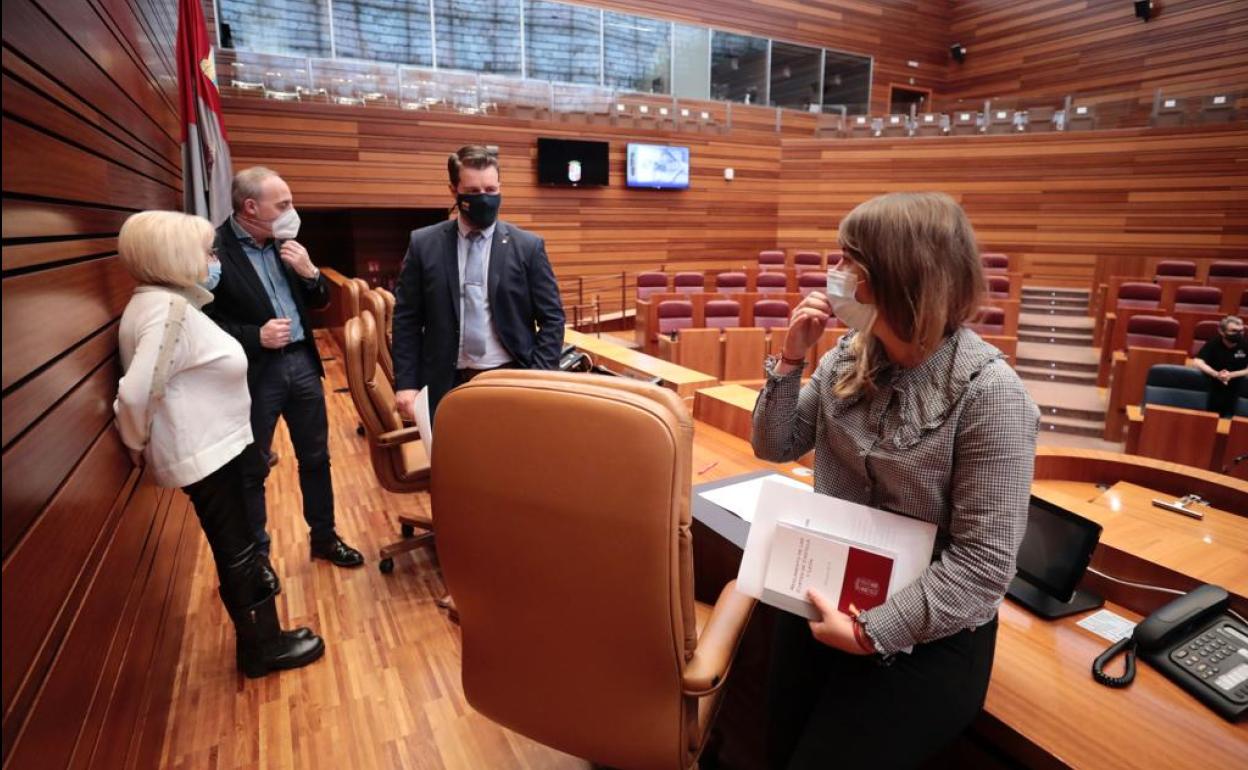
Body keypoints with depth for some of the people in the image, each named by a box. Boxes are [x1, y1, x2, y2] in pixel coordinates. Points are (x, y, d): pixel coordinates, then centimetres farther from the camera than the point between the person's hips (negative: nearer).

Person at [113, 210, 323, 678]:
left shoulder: (167, 303, 10)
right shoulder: (168, 311, -22)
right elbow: (135, 394, -28)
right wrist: (138, 446, -12)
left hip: (212, 446, 10)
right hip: (203, 453, -10)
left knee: (237, 546, 18)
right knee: (235, 550, 4)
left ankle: (262, 636, 34)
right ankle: (262, 646, 22)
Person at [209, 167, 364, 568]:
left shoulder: (285, 243, 6)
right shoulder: (213, 248, -13)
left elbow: (320, 301, 11)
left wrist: (309, 272, -7)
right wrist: (255, 337, -22)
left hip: (302, 362, 6)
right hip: (255, 372, -6)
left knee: (316, 457, 16)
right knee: (252, 469, 10)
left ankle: (324, 537, 33)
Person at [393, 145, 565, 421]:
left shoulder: (528, 246, 0)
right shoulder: (423, 244, 2)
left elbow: (552, 318, 0)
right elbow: (406, 319, 3)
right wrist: (406, 383, -4)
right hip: (448, 384, 1)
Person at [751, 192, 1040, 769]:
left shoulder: (990, 395, -22)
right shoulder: (851, 356, -5)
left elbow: (984, 563, -21)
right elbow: (775, 448, 2)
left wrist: (872, 632, -22)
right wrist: (791, 358, -12)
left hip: (928, 635, -5)